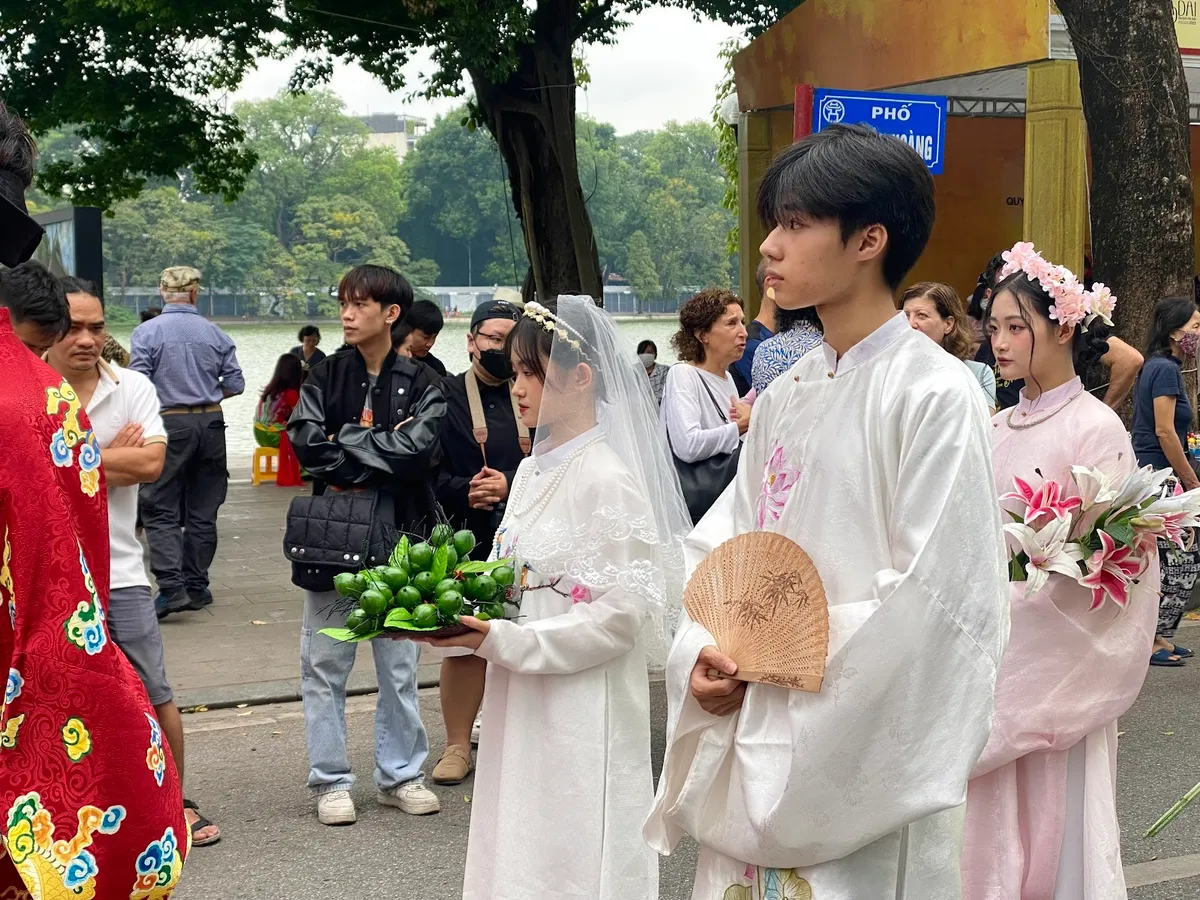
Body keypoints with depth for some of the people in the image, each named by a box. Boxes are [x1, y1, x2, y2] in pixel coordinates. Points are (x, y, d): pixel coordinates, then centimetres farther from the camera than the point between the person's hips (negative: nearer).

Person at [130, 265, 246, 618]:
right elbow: (235, 384, 5)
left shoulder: (147, 332, -7)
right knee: (202, 510, 11)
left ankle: (172, 586, -14)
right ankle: (196, 586, 16)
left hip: (169, 423, -4)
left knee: (160, 509, 0)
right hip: (211, 422, 4)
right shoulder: (215, 334, 3)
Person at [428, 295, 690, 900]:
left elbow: (620, 616, -19)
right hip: (521, 704, 8)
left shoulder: (608, 480, -14)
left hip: (584, 711, -8)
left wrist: (502, 642, -20)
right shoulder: (533, 470, 10)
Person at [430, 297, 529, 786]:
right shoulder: (445, 395, 3)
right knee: (462, 640, 1)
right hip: (465, 538, -2)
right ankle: (457, 744, 12)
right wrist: (464, 491, -16)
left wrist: (509, 485, -12)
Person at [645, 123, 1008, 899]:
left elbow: (933, 596, -18)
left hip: (869, 756, -6)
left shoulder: (933, 394, -13)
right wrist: (704, 653, -6)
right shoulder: (784, 399, 9)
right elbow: (721, 545, 12)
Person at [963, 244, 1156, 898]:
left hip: (1057, 657, -6)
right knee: (989, 820, 11)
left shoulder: (1095, 428, -9)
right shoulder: (997, 429, 11)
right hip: (992, 651, 6)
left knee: (1052, 821, 2)